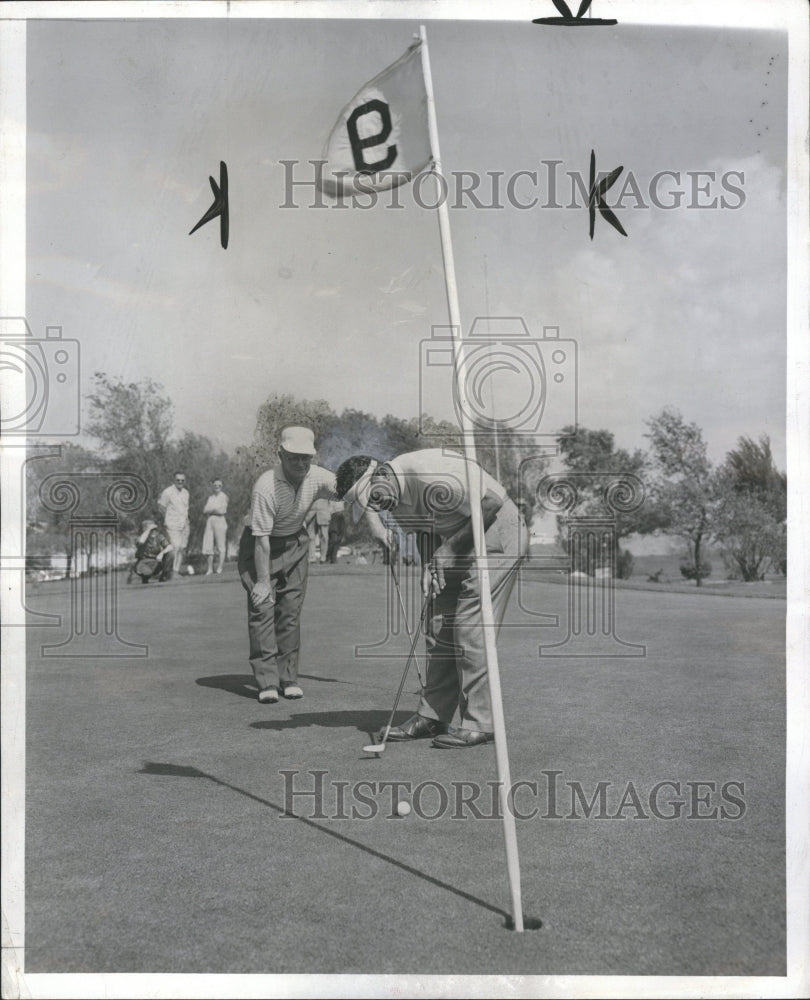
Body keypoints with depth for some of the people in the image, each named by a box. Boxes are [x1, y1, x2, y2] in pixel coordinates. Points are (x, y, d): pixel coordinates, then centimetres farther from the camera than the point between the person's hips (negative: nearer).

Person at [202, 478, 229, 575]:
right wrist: (216, 509, -5)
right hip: (209, 521, 5)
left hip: (219, 521, -5)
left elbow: (222, 511, -9)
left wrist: (211, 510, -1)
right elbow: (205, 510, 6)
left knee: (220, 547, -4)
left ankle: (219, 569, 1)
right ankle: (210, 568, 11)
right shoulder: (210, 497, 16)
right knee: (208, 547, 3)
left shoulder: (224, 496, 0)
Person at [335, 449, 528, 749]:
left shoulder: (434, 478, -30)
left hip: (498, 539, -9)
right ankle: (433, 716, 14)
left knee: (470, 629, -12)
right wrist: (428, 567, -4)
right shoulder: (396, 495, -2)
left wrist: (451, 546, -19)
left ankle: (479, 724, -4)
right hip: (460, 545, 9)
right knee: (440, 627, 6)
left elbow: (492, 503, -25)